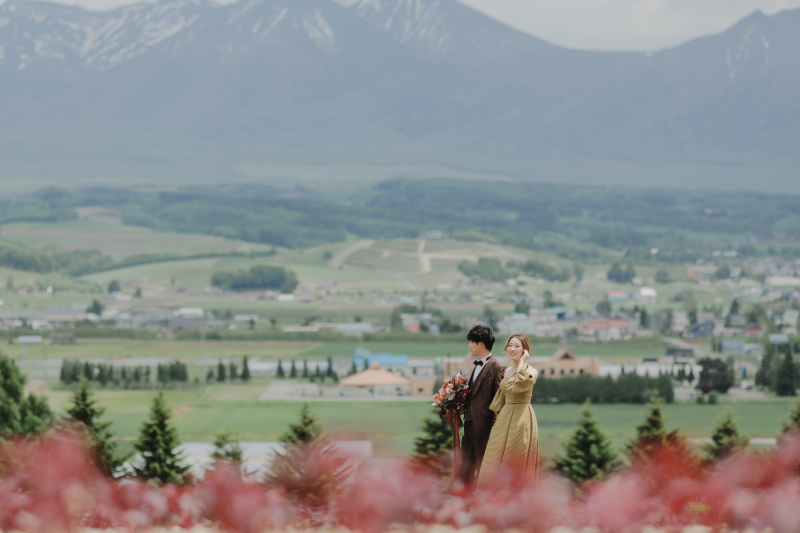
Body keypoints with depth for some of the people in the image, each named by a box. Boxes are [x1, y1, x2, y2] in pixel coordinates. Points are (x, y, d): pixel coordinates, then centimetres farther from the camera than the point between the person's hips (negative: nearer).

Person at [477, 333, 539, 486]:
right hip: (504, 419, 7)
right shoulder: (506, 372, 14)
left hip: (522, 418, -7)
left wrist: (522, 363, -17)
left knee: (517, 465, -2)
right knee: (496, 461, 3)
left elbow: (520, 385, -26)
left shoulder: (531, 372, -6)